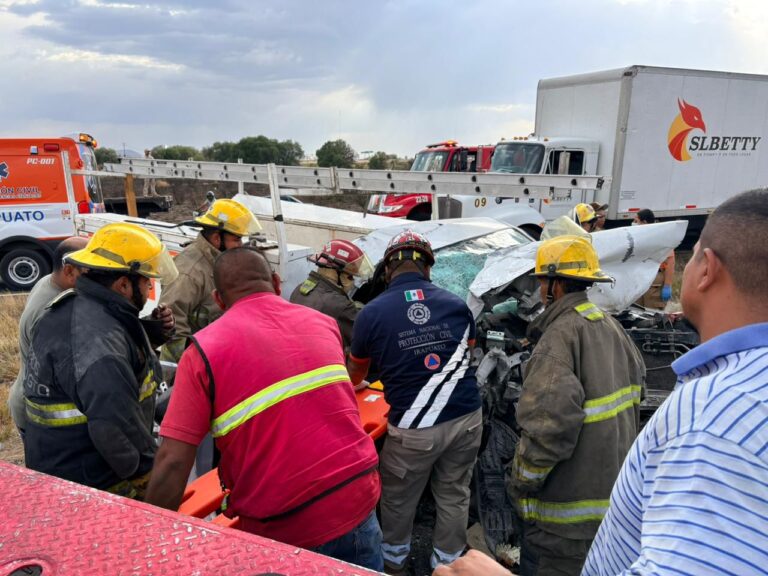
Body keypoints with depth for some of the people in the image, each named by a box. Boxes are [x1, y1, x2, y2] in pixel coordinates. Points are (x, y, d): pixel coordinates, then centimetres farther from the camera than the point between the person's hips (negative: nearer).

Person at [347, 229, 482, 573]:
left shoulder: (371, 313, -8)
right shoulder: (457, 305, 1)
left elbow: (355, 374, 10)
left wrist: (356, 383, 34)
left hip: (414, 429, -3)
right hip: (467, 419, 3)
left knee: (397, 500, 21)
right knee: (454, 496, 21)